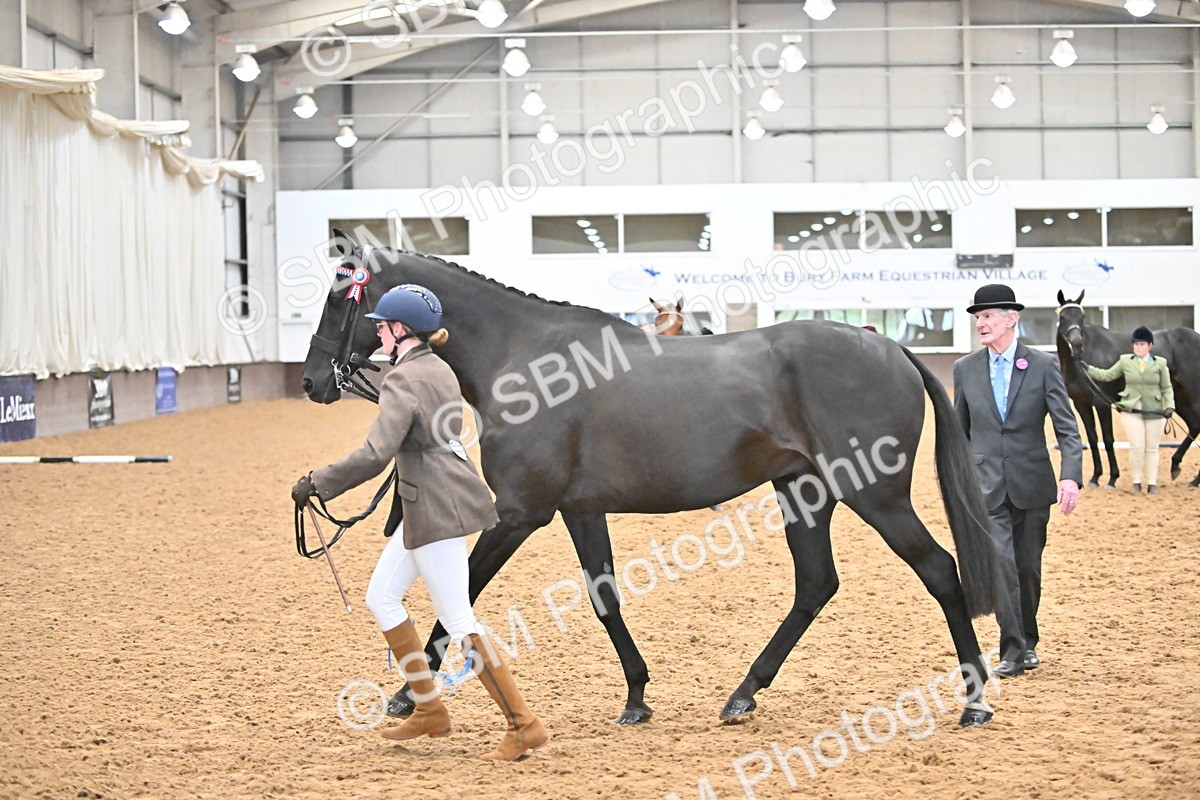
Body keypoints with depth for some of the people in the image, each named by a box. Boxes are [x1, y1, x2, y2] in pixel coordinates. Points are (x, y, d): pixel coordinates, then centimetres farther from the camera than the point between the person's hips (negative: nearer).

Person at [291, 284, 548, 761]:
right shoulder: (440, 369, 12)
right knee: (380, 597, 16)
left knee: (457, 621, -6)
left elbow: (375, 455, -27)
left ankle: (524, 726, -3)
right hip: (428, 506, 10)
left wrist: (316, 484, -20)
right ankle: (429, 711, 20)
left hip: (436, 510, -10)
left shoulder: (403, 380, -18)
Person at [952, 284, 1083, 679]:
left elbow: (1067, 428, -8)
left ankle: (1028, 642, 29)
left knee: (1028, 568, 9)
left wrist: (1071, 476, -21)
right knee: (1000, 562, -14)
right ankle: (1012, 649, -11)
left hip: (1031, 483, 0)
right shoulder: (965, 369, 4)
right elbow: (960, 432, 13)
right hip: (986, 485, 1)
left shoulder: (1043, 365, -4)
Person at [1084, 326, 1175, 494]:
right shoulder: (1125, 361, 3)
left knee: (1152, 448, 6)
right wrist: (1087, 369, 4)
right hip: (1131, 411, 0)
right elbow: (1107, 375, 11)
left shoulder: (1160, 363, 1)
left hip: (1154, 411, 0)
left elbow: (1167, 388, 3)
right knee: (1137, 447, -6)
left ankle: (1152, 483, 14)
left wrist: (1169, 406, -10)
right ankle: (1136, 482, 6)